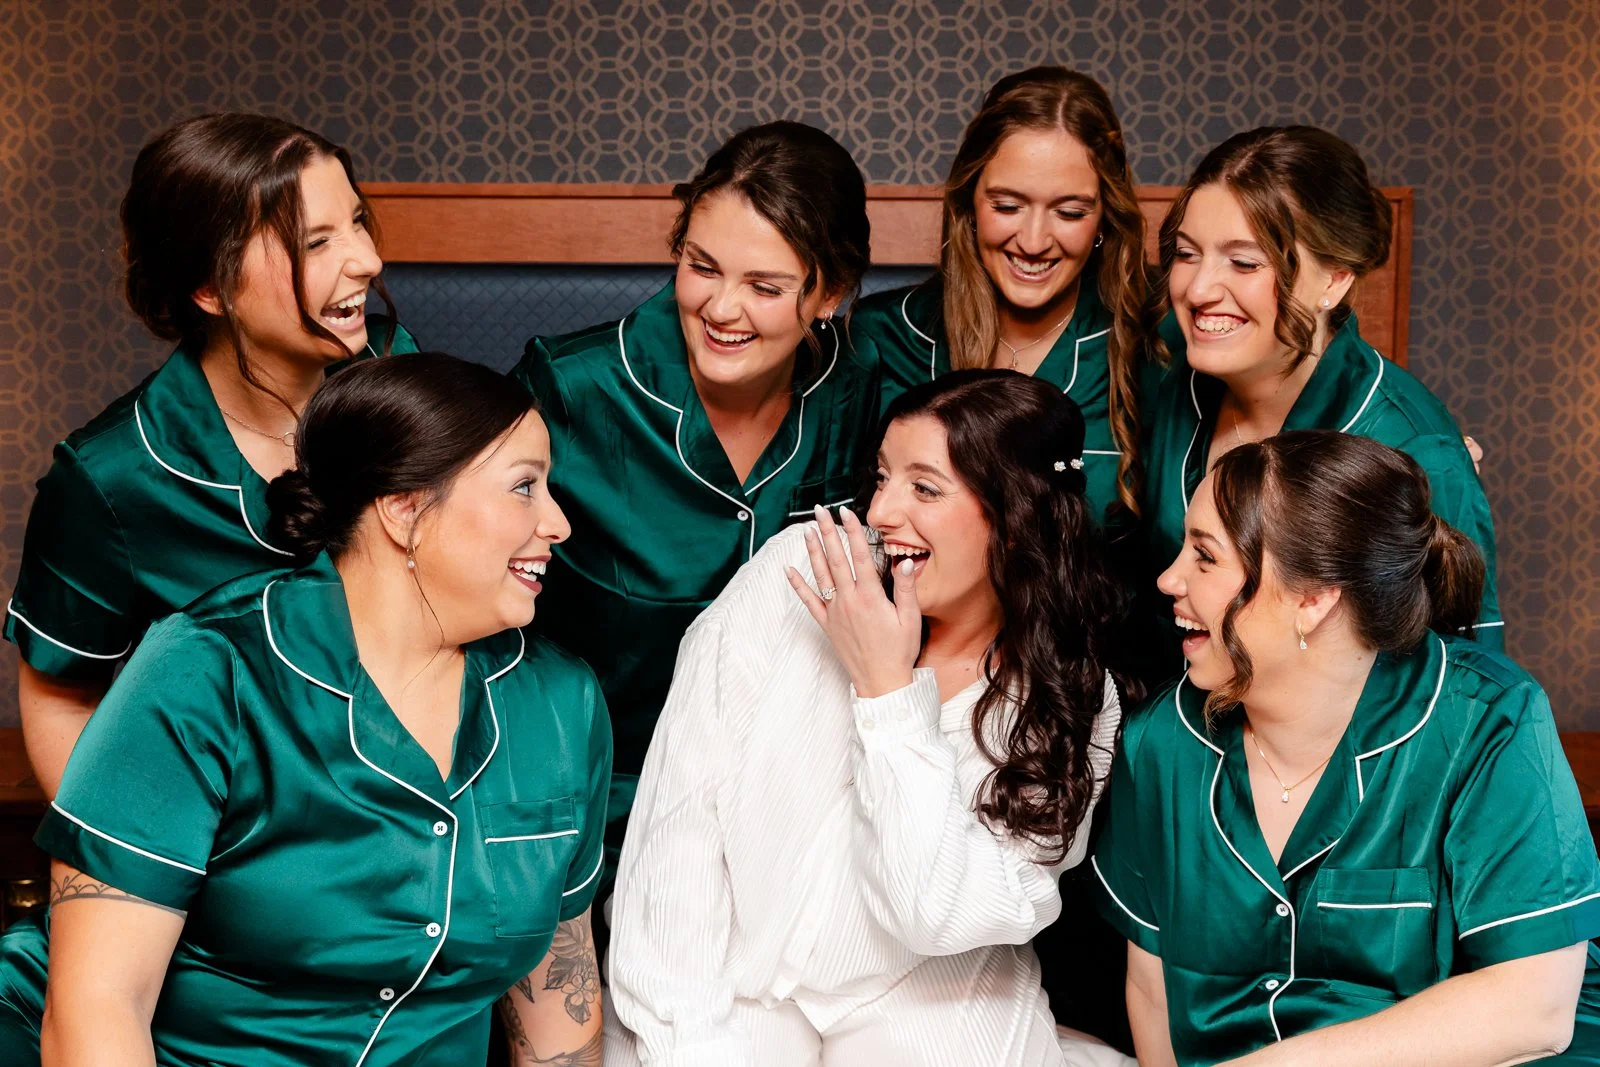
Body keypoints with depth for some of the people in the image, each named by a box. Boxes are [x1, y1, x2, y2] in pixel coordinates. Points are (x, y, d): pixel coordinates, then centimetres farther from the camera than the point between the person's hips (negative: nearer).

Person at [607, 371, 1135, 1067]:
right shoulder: (797, 572, -11)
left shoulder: (1075, 701, -8)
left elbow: (937, 914, -18)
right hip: (733, 978, -1)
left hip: (921, 1006, 2)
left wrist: (885, 687, -21)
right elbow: (682, 810, -11)